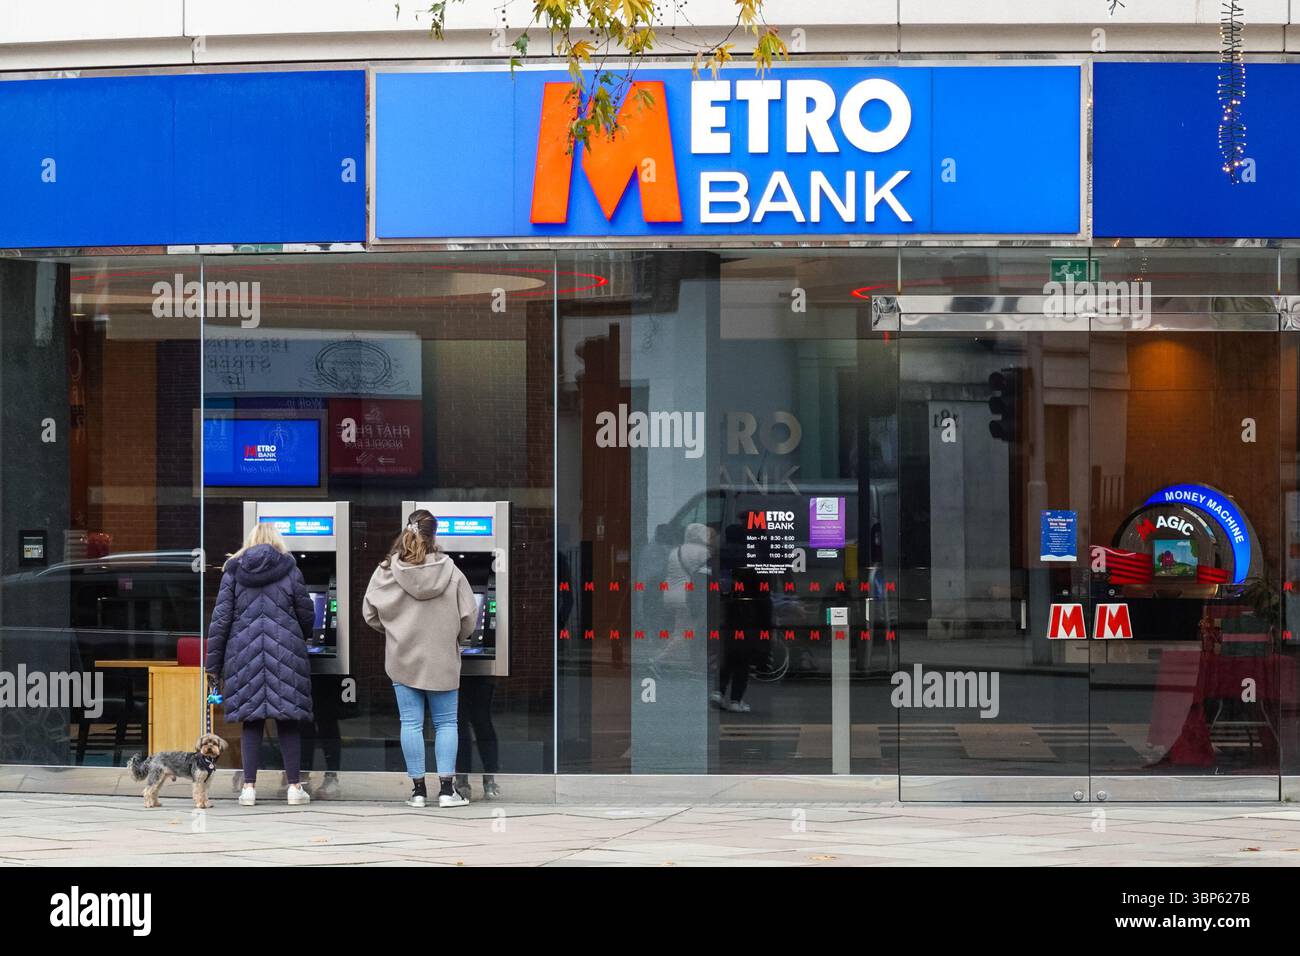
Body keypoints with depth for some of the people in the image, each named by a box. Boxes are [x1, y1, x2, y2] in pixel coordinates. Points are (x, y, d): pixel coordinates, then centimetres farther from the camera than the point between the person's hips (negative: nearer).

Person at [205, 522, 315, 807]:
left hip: (245, 654, 1)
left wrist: (213, 663, 7)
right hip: (285, 654, -1)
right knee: (288, 722, 3)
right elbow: (306, 614, 7)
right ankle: (294, 786, 3)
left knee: (251, 721, 6)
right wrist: (301, 639, 30)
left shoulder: (234, 571, 5)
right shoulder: (289, 570, 3)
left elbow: (221, 618, 3)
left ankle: (249, 787, 2)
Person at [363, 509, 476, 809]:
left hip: (403, 658, 0)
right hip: (442, 660, 0)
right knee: (446, 723, 9)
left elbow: (370, 613, 0)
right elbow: (468, 616, -5)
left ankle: (418, 789, 8)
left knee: (411, 723, 7)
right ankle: (446, 789, 4)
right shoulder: (450, 572, -9)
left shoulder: (387, 572, -8)